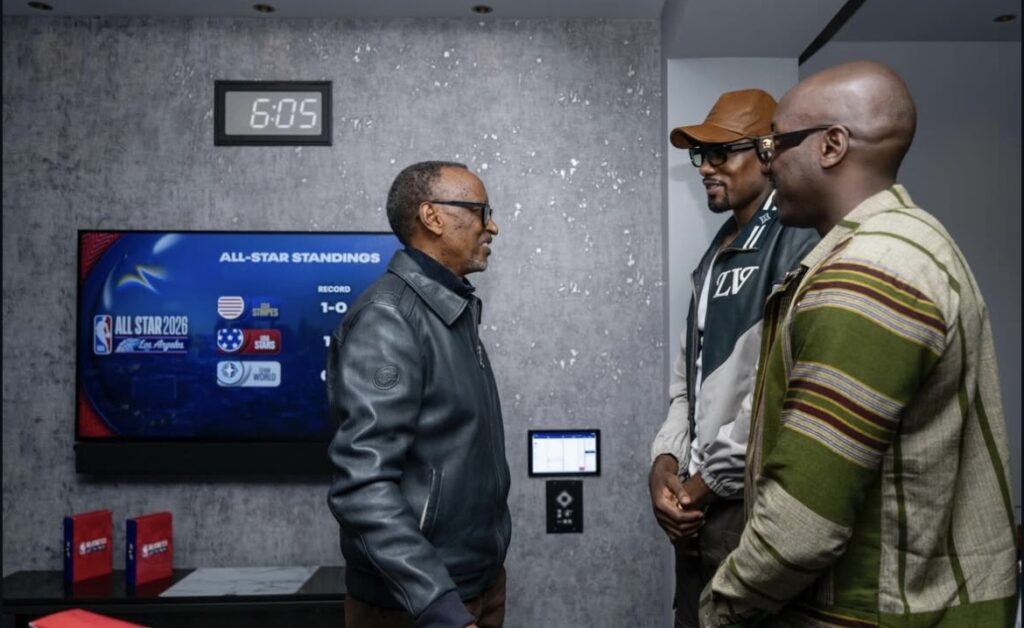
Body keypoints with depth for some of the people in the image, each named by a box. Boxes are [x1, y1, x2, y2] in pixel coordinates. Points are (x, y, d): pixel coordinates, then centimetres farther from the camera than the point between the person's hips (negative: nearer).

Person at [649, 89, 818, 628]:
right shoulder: (716, 252, 14)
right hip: (699, 504, 8)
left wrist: (709, 482, -12)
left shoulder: (797, 242, -14)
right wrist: (666, 461, 0)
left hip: (753, 504, -8)